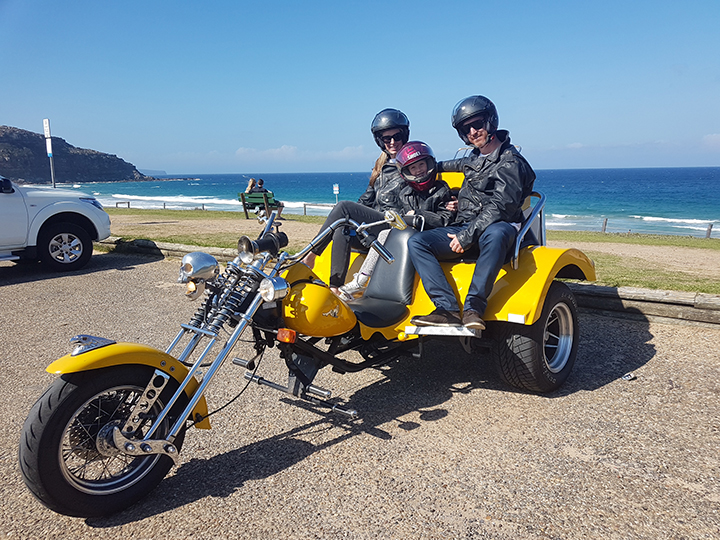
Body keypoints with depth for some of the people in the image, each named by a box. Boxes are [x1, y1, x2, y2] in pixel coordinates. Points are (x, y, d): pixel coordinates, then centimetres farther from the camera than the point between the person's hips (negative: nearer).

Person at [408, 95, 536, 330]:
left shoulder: (511, 162, -6)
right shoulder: (476, 157, 19)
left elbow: (499, 207, -17)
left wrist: (467, 236, -22)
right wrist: (436, 166, 48)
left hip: (496, 228, -7)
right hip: (462, 228, 7)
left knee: (496, 233, -44)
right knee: (416, 243, -17)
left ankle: (474, 307, -40)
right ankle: (448, 309, -31)